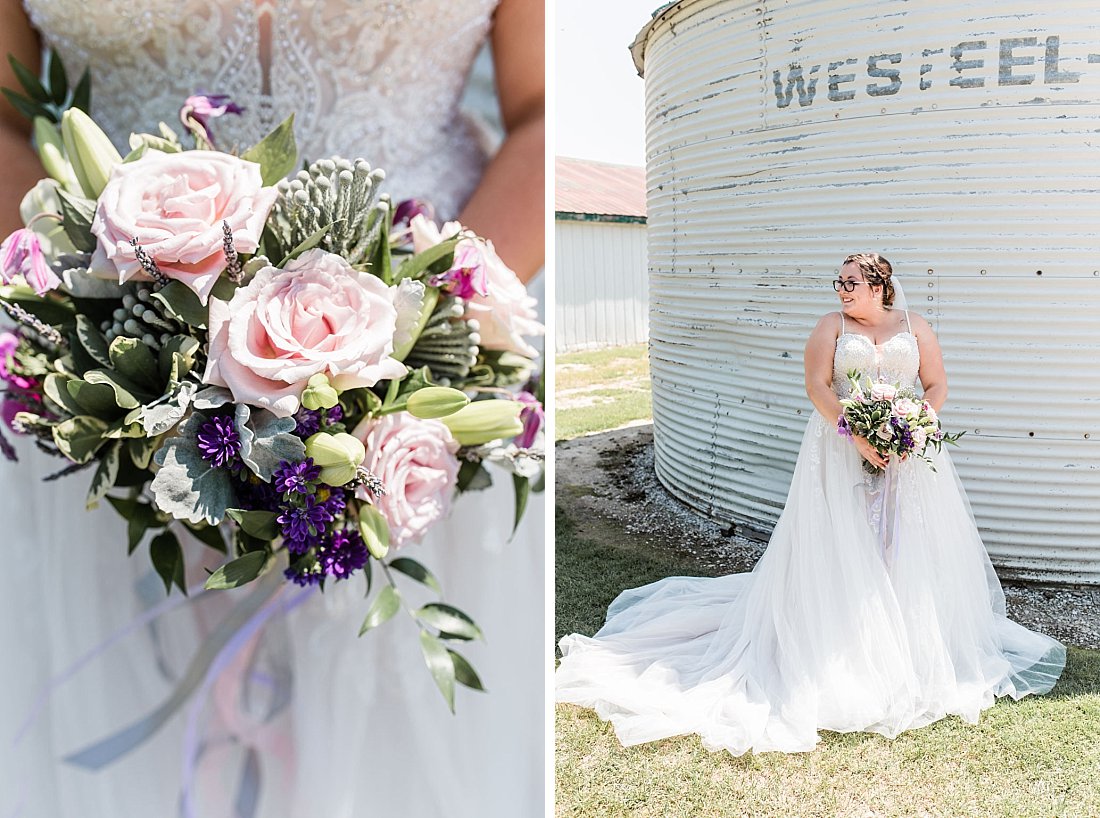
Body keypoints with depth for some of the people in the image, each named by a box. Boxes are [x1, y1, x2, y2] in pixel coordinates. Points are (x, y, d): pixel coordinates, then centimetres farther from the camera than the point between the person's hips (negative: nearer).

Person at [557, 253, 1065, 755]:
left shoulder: (915, 328, 8)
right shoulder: (831, 326, 3)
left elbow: (937, 386, 6)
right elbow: (816, 384, -8)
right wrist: (856, 434, -19)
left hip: (909, 453, 2)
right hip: (841, 451, -2)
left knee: (912, 548, 5)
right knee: (838, 548, -2)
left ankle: (916, 650, 21)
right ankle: (844, 653, 9)